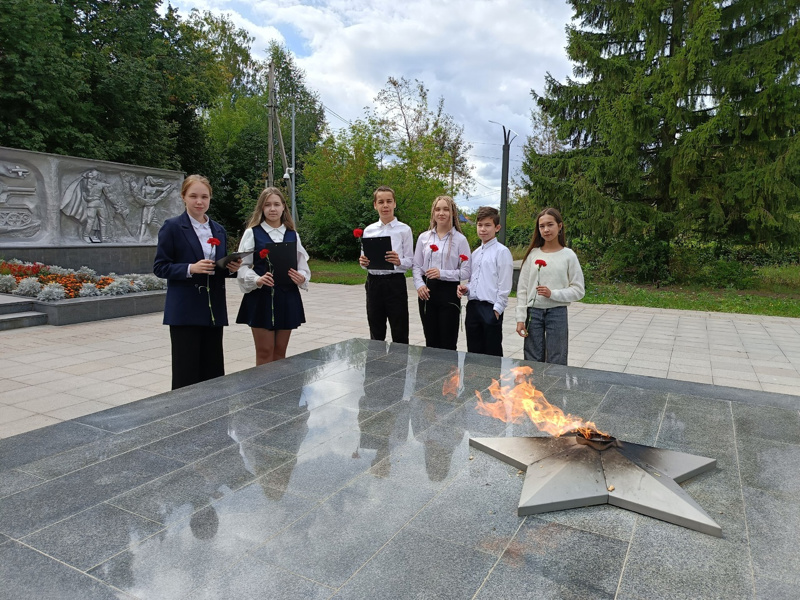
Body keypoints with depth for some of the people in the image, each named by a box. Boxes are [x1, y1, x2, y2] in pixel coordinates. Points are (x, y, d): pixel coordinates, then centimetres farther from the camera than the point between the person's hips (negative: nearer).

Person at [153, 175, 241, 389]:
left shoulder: (219, 230, 12)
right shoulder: (172, 227, -3)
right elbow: (160, 267, -6)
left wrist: (231, 267, -5)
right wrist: (191, 268, -21)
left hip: (214, 309, 5)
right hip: (185, 311, -5)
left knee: (213, 370, 10)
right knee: (186, 371, 0)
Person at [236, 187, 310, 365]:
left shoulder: (293, 234, 9)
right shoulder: (252, 233, -1)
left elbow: (303, 265, 10)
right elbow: (243, 265, -4)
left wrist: (301, 277, -12)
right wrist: (257, 280, -22)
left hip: (288, 297, 3)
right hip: (261, 297, -3)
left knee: (280, 351, 11)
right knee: (265, 351, 2)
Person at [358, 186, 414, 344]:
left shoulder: (404, 230, -2)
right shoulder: (369, 230, 7)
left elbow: (410, 261, -3)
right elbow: (365, 259, 12)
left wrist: (399, 261, -24)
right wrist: (363, 262, -11)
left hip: (395, 282, -3)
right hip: (373, 282, 3)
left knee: (400, 333, 3)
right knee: (376, 333, 14)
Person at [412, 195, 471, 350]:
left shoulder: (460, 239, -2)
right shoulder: (424, 237, 8)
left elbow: (466, 272, -6)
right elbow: (416, 266, 9)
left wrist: (443, 273, -17)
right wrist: (419, 285, -7)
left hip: (449, 292, -3)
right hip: (427, 292, 3)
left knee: (448, 343, 2)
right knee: (431, 341, 12)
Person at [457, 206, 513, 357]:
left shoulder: (502, 252, -7)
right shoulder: (475, 253, 15)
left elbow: (504, 285, -11)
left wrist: (497, 309, -14)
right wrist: (466, 289, 1)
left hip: (491, 308, -7)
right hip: (473, 306, 7)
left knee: (493, 353, 3)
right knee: (473, 351, 14)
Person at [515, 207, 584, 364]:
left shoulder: (568, 255, -1)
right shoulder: (532, 254, 3)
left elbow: (578, 290, -2)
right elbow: (522, 289, 3)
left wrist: (553, 294, -16)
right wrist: (520, 318, -2)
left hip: (557, 313, -1)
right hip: (533, 312, 2)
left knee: (556, 363, 3)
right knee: (533, 361, 7)